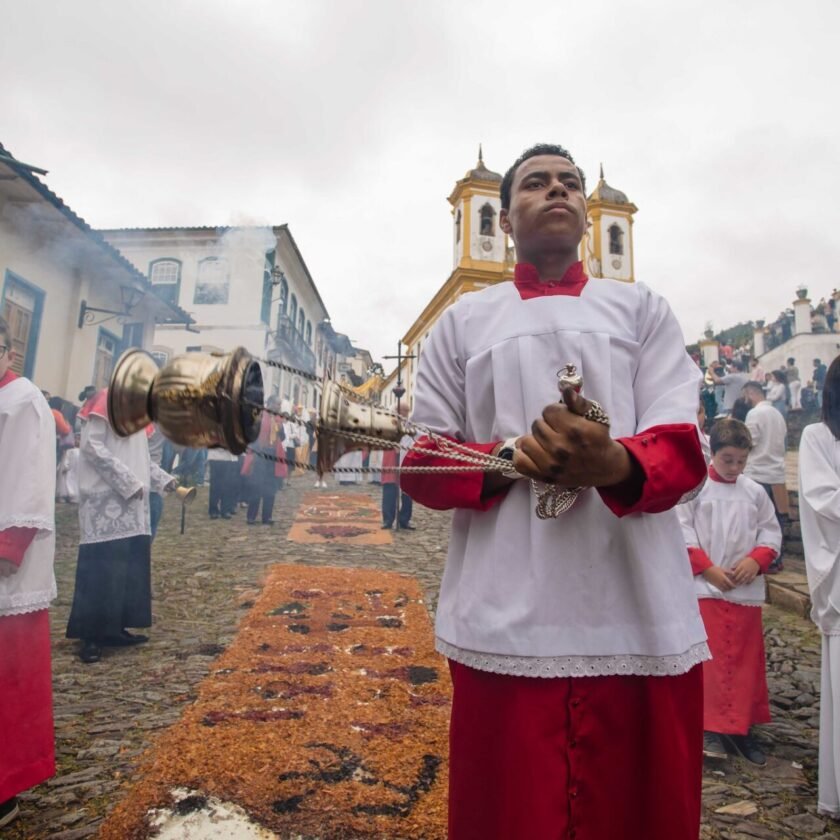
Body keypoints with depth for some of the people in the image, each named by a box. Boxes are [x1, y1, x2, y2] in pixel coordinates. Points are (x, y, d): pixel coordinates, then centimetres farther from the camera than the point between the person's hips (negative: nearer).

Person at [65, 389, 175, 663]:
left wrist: (164, 480, 12)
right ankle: (90, 635, 4)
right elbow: (91, 446, -16)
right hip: (106, 500, -8)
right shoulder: (106, 401, -7)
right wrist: (128, 482, -19)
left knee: (130, 566, 8)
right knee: (101, 567, -5)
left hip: (131, 502, 8)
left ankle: (113, 628, 18)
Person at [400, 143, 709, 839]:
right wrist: (511, 459, -13)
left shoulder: (643, 309, 13)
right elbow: (421, 465, 7)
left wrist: (614, 463, -22)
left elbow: (684, 449, 2)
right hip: (503, 624, 0)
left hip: (642, 621, 1)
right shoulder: (462, 321, 12)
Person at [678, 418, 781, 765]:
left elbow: (771, 531, 8)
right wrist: (707, 568, -15)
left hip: (747, 590, 4)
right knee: (712, 659, 1)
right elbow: (682, 531, -9)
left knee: (746, 660, 12)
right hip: (706, 587, -4)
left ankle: (740, 727, 27)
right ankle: (712, 727, 13)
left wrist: (756, 559, -10)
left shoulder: (755, 492, 4)